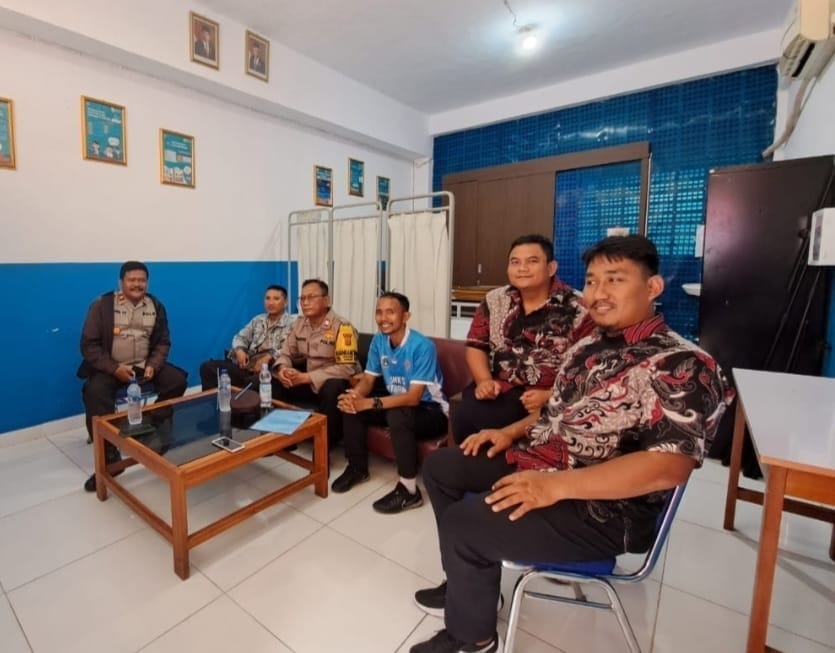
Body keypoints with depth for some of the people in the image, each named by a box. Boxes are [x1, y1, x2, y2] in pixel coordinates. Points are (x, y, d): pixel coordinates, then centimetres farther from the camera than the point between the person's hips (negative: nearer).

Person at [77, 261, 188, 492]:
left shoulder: (156, 306, 4)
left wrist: (153, 365, -12)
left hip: (145, 365, 3)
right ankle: (109, 458, -20)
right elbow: (89, 344, -8)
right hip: (109, 367, -3)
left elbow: (163, 342, 7)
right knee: (95, 393, -31)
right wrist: (114, 368, -20)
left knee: (177, 380, -19)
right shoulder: (102, 305, -6)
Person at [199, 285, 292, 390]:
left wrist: (268, 357, -27)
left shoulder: (290, 324, -1)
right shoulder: (258, 320, 22)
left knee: (253, 383, -39)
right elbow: (240, 337, 21)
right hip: (246, 366, 7)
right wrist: (239, 350, -1)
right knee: (207, 367, -9)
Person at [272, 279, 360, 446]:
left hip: (336, 382, -6)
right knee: (274, 380, -8)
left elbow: (347, 368, -26)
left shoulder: (342, 327, -20)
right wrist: (282, 369, -18)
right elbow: (286, 354, 8)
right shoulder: (298, 323, 2)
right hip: (308, 381, 7)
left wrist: (306, 377, -28)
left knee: (332, 389, -37)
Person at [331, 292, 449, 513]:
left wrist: (369, 403, -37)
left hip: (431, 410, -7)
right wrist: (354, 395, -24)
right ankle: (357, 467, 10)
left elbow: (413, 397, -30)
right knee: (350, 405, -8)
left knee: (397, 414, -36)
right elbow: (367, 380, 0)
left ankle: (409, 489, -21)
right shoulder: (378, 341, -5)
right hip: (397, 402, 7)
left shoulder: (422, 346, -26)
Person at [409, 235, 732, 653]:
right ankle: (469, 584, 28)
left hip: (600, 511, -9)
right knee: (440, 467, 10)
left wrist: (556, 486, -31)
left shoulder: (683, 366, -17)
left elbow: (669, 466, -28)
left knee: (462, 524, -20)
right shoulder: (589, 346, 9)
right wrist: (512, 432, 5)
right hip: (536, 464, 9)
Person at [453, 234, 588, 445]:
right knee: (464, 417, -27)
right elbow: (476, 346, 11)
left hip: (547, 399, -4)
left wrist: (550, 396, -17)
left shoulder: (576, 311, -5)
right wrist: (484, 380, -5)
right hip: (497, 389, 4)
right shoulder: (494, 300, 9)